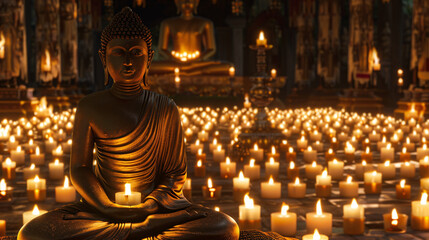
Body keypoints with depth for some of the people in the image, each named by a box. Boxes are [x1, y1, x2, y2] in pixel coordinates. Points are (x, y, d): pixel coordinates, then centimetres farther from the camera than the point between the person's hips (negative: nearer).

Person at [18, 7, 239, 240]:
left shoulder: (165, 109, 1)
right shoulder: (90, 107, 0)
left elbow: (175, 173, 3)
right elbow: (79, 168, 0)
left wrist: (150, 205, -15)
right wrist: (108, 208, -17)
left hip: (156, 205, 0)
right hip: (103, 206, 0)